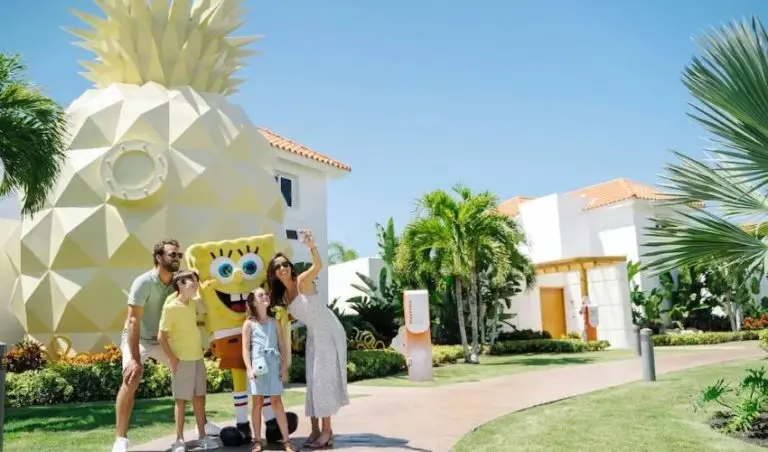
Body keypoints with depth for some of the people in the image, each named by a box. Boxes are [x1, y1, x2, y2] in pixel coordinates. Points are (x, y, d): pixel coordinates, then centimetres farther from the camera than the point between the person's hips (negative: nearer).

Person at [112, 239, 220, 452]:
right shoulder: (144, 282, -24)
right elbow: (133, 321, -29)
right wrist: (135, 359, -35)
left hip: (163, 340, 6)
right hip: (137, 338, -6)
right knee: (131, 379, -28)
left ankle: (202, 422, 20)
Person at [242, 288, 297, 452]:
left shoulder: (274, 322, 11)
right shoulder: (249, 324, 4)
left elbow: (282, 346, 10)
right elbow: (245, 348, -1)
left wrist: (284, 367, 3)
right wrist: (249, 368, -12)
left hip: (274, 365, 2)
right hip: (258, 365, -2)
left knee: (277, 402, 3)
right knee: (257, 402, 4)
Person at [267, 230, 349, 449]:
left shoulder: (303, 281, -17)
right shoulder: (283, 295, 3)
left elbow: (318, 266, -38)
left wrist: (312, 247, -57)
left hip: (329, 331, -8)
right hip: (313, 335, 8)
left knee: (324, 378, -6)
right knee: (313, 380, 7)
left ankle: (327, 429, 1)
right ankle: (315, 429, 12)